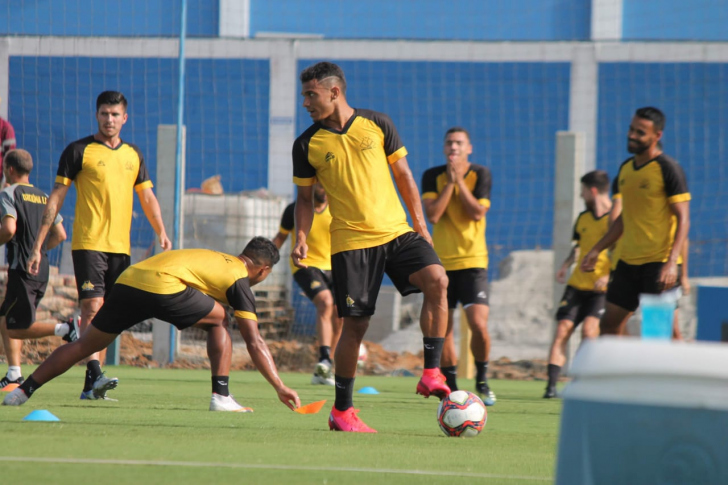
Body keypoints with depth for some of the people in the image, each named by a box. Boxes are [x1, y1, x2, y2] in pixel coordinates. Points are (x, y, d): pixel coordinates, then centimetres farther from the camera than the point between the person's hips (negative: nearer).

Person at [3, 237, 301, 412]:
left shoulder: (217, 260, 34)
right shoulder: (240, 280, 12)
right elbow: (254, 342, 9)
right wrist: (279, 387, 12)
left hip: (128, 280, 6)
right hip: (162, 285, -6)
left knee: (85, 345, 15)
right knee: (218, 319, 15)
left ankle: (23, 392, 10)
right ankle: (221, 396, 8)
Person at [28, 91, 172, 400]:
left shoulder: (133, 154, 14)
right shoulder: (79, 151, 0)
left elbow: (147, 197, 21)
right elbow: (56, 198, -1)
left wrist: (161, 233, 5)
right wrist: (37, 245, -5)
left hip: (121, 247, 5)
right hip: (88, 244, -5)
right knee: (92, 306, -19)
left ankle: (90, 386, 9)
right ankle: (95, 375, -28)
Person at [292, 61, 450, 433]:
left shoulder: (377, 125, 3)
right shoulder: (307, 144, 2)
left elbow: (403, 175, 10)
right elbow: (305, 197, 12)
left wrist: (421, 225, 8)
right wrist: (301, 239, -3)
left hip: (397, 232, 1)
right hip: (350, 242, -1)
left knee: (437, 280, -23)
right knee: (355, 324, -4)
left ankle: (431, 374, -17)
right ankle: (342, 410, 10)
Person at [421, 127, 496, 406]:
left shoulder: (480, 175, -1)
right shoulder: (433, 176, 1)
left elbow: (478, 212, -13)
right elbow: (432, 214, -11)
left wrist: (459, 180, -13)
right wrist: (449, 182, -13)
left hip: (473, 260, -2)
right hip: (441, 262, 2)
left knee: (479, 324, -15)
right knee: (443, 328, 2)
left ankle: (481, 380, 6)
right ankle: (451, 387, 14)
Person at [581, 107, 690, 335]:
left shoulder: (668, 169, -11)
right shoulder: (626, 168, 12)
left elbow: (683, 219, -15)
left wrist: (672, 262, -25)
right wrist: (597, 250, 20)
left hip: (659, 263, -8)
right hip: (628, 261, 8)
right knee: (609, 325, 7)